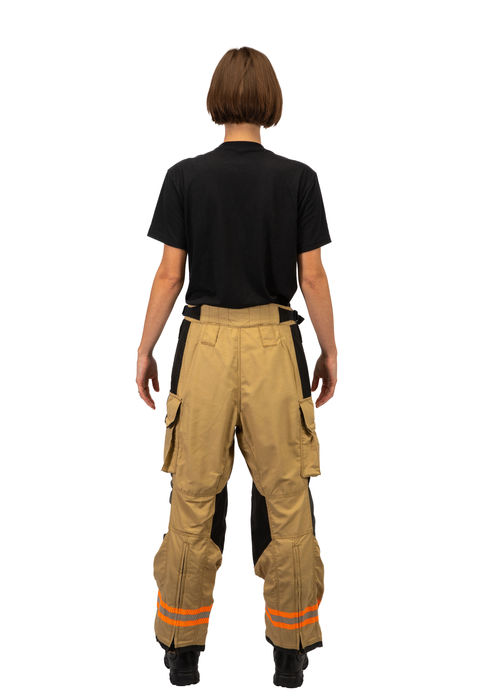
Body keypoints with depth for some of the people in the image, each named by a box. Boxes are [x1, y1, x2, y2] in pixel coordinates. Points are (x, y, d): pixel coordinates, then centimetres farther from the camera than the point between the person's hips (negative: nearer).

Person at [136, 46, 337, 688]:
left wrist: (145, 350, 8)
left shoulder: (186, 177, -3)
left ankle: (183, 646, 19)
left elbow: (170, 275, -3)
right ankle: (291, 650, 18)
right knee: (285, 494, 9)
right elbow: (313, 277, -2)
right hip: (274, 344, 0)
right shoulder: (298, 179, -2)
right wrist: (330, 351, 9)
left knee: (195, 495, 9)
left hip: (205, 341, 0)